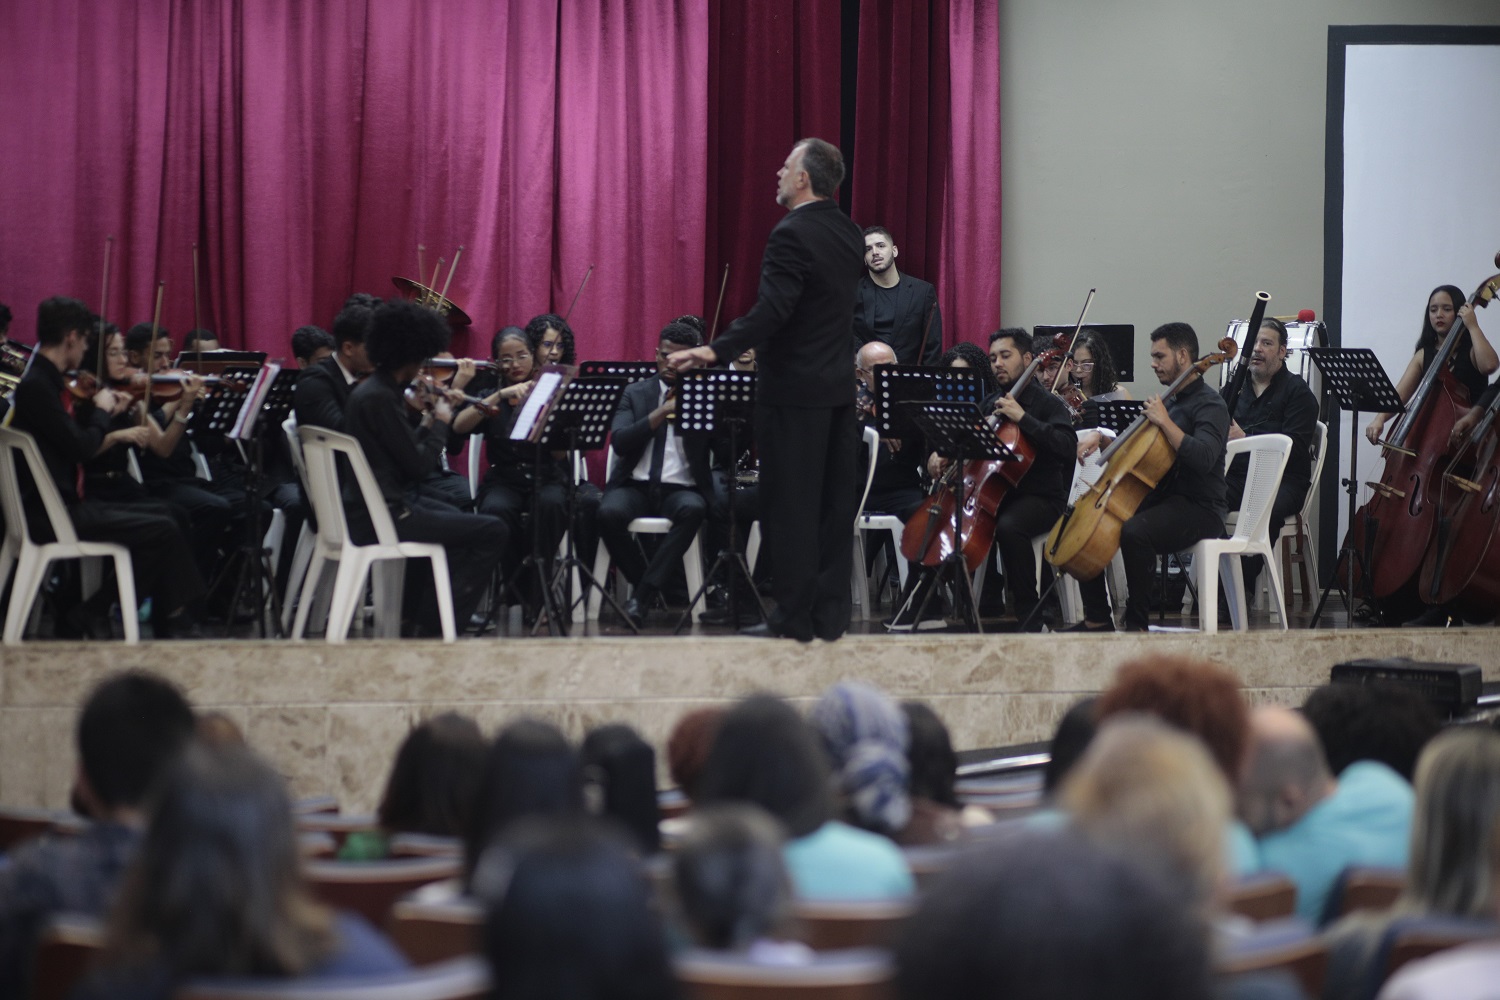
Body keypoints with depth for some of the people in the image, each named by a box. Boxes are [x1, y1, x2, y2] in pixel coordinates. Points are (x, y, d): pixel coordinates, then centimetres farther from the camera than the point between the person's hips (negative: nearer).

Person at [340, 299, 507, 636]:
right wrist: (441, 425, -4)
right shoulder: (380, 397, -20)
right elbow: (417, 465, -18)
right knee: (491, 532, -11)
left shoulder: (369, 390, 10)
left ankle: (413, 610, 31)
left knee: (462, 521, 32)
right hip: (381, 518, -11)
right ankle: (432, 621, -5)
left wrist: (428, 425, 12)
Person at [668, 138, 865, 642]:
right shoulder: (847, 233, 9)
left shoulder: (792, 235, -16)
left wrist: (717, 351, -29)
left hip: (794, 391, -8)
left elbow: (772, 310, -26)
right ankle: (830, 614, 12)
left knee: (790, 505, -3)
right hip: (839, 387, 8)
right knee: (833, 502, 9)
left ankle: (794, 617, -1)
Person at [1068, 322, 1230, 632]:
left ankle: (1138, 624, -27)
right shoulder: (1169, 402, 18)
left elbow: (1203, 458, -28)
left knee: (1134, 532, -36)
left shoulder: (1210, 405, -9)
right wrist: (1100, 437, 9)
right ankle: (1097, 619, 3)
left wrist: (1165, 422, -23)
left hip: (1197, 509, -9)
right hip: (1160, 500, 9)